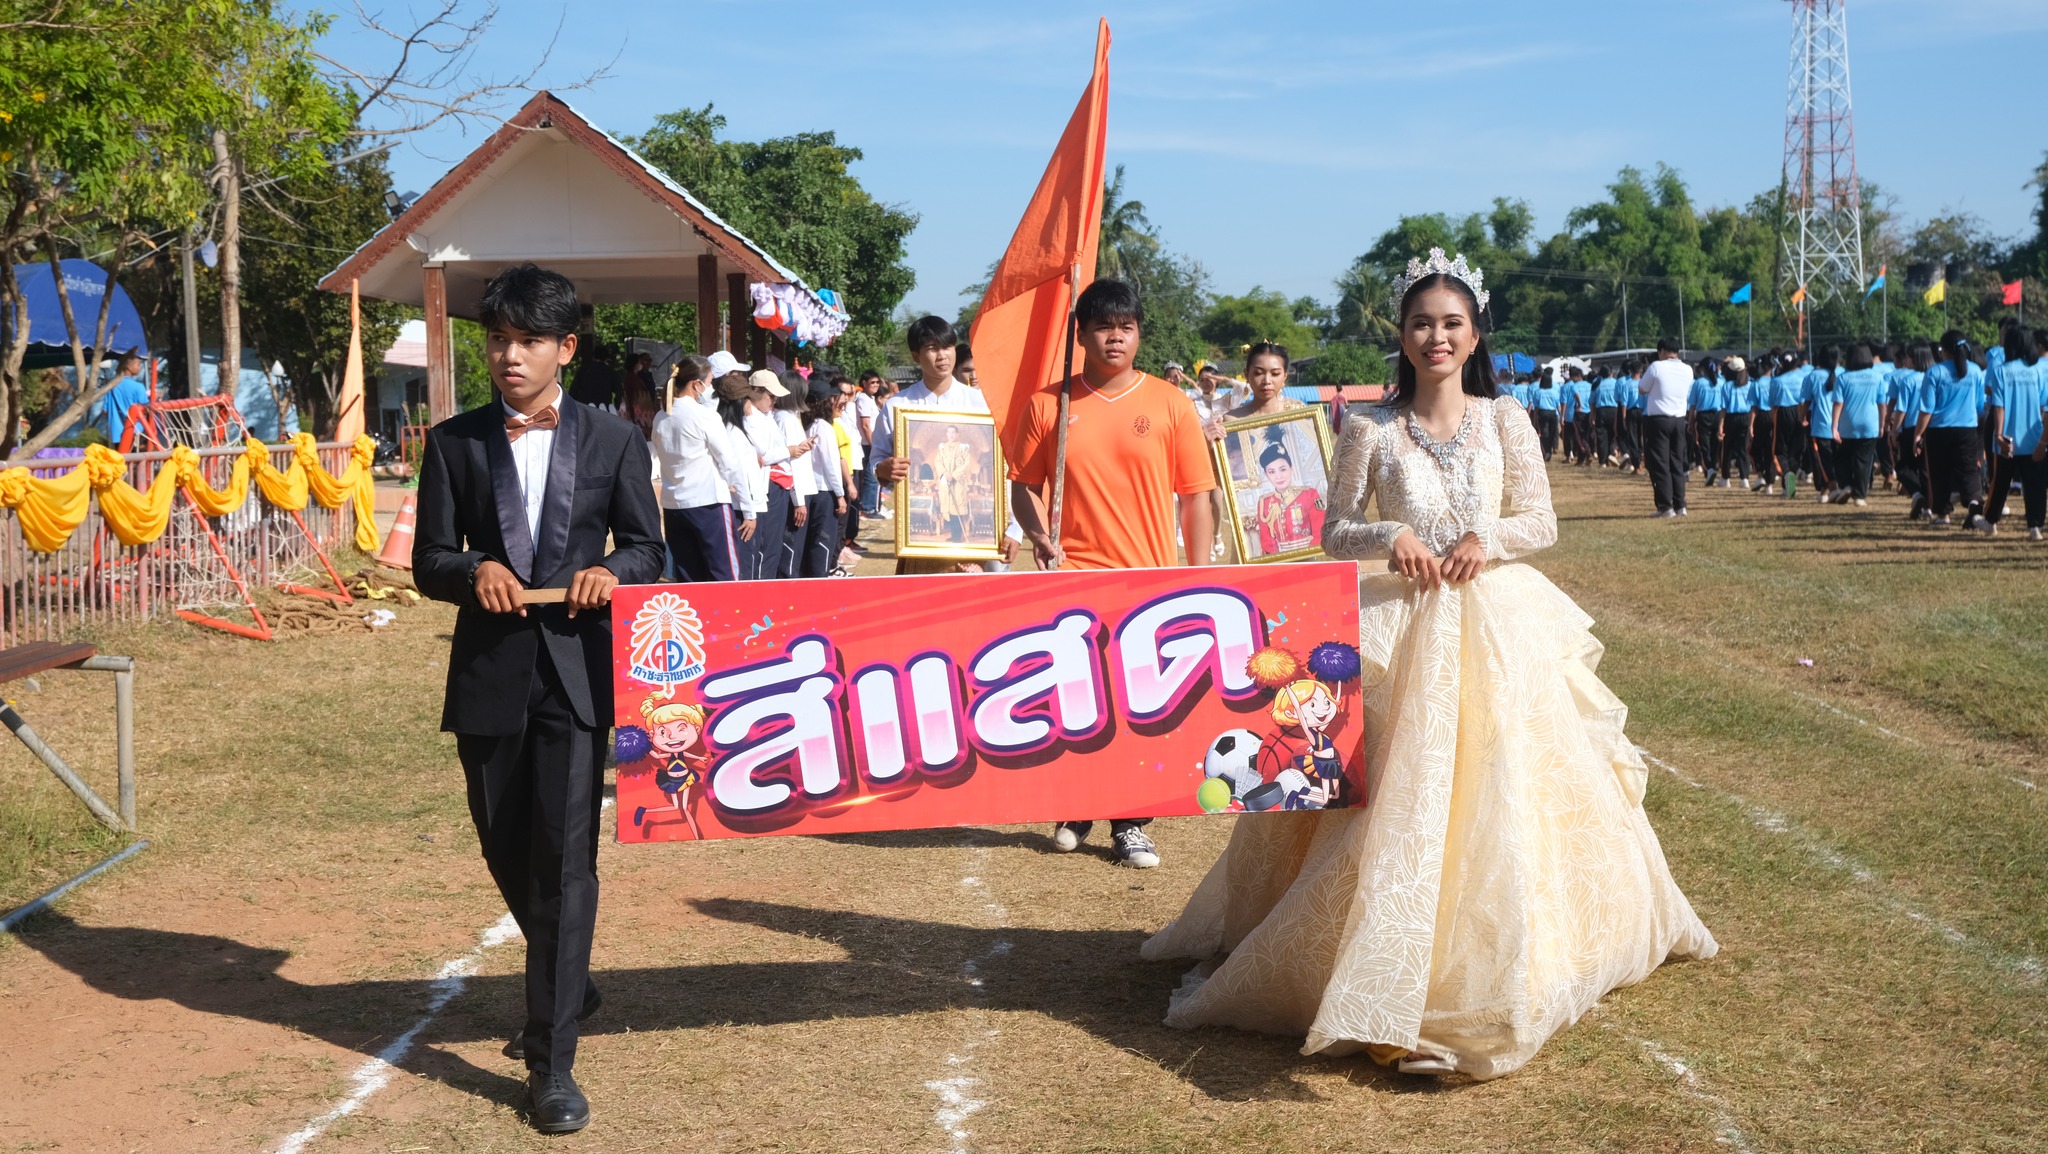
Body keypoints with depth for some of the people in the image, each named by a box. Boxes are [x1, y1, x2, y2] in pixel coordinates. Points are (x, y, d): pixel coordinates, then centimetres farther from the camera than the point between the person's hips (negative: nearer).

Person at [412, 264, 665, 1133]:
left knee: (564, 858, -9)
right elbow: (428, 561, 4)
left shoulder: (614, 440, 3)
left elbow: (648, 547, 7)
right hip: (488, 671, 3)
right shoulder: (454, 442, 5)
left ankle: (552, 1064, -4)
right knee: (507, 852, 15)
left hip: (577, 668, -3)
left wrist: (612, 571, -15)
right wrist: (475, 570, -18)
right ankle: (567, 988, 43)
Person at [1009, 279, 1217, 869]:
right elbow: (1025, 483, 11)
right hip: (1071, 580, 0)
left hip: (1150, 579, 0)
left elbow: (1196, 496, 4)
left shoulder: (1169, 403, 2)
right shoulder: (1048, 403, 4)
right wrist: (1039, 534, -8)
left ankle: (1130, 824, 15)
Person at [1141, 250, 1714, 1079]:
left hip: (1500, 622, 1)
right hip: (1403, 629, -1)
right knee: (1399, 796, -3)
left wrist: (1490, 537, -14)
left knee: (1503, 787, 3)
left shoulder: (1504, 421, 3)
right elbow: (1335, 531, 4)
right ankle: (1397, 965, 9)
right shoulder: (1372, 431, 1)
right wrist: (1389, 536, -15)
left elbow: (1543, 521, 5)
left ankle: (1507, 957, 19)